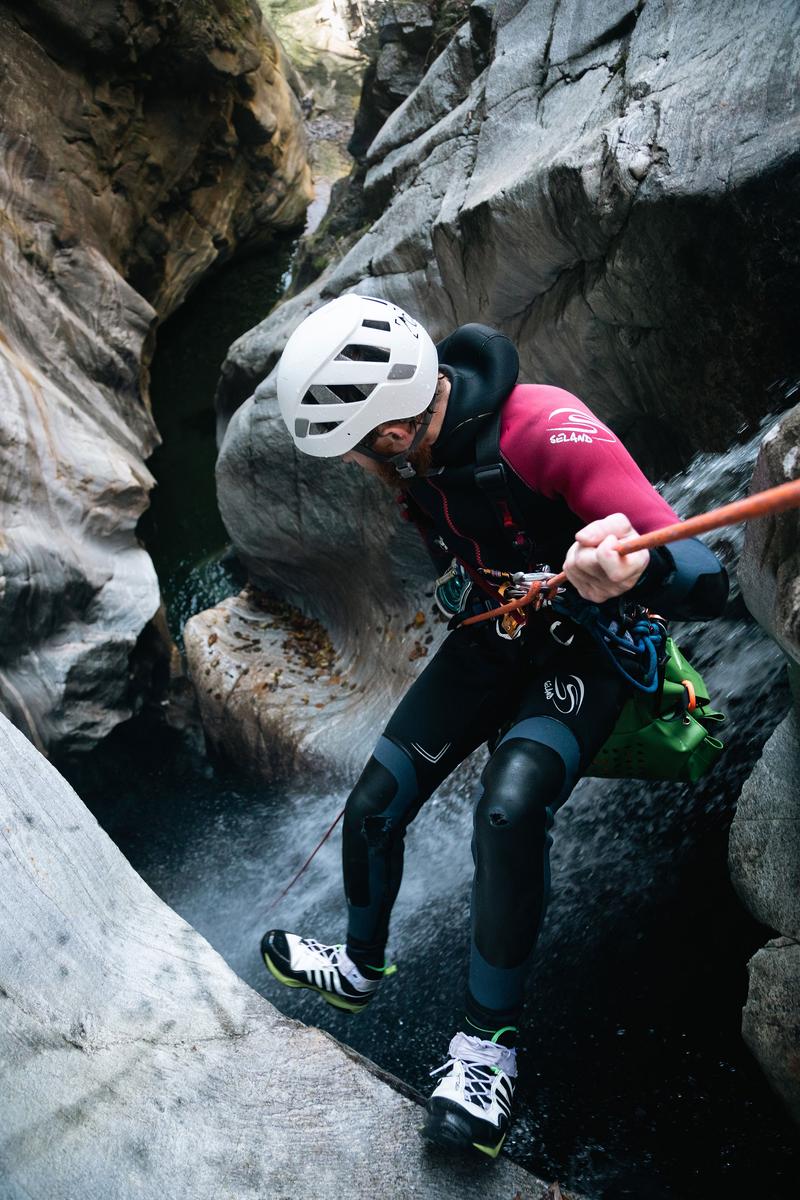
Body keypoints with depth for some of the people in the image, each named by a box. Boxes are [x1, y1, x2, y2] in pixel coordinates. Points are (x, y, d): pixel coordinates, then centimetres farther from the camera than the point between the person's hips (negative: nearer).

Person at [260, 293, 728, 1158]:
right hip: (485, 642, 6)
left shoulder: (547, 431, -35)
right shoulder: (408, 438, -13)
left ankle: (488, 1044, -14)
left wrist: (635, 570, -62)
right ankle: (359, 969, 32)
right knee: (371, 809, 3)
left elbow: (706, 582, -42)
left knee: (509, 811, -32)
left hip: (581, 655, -6)